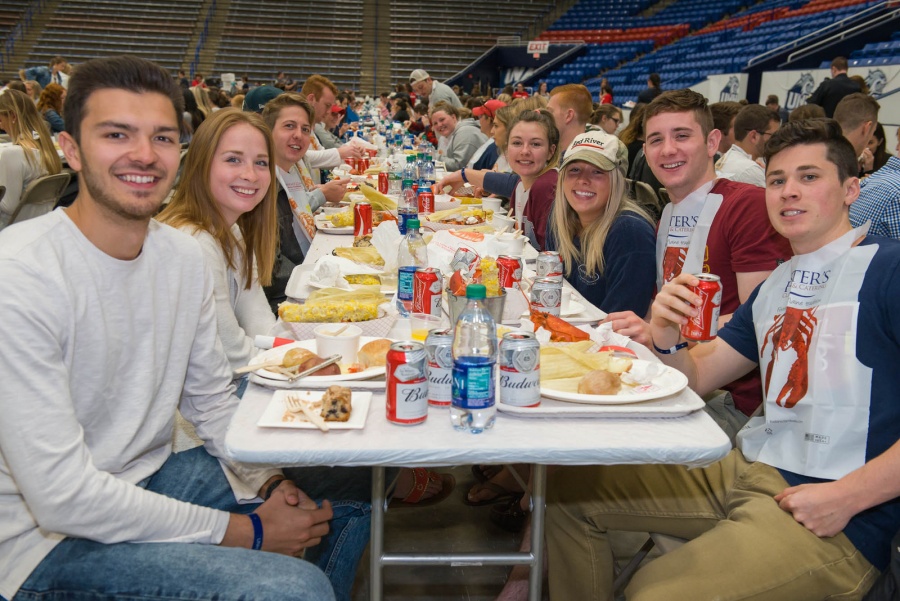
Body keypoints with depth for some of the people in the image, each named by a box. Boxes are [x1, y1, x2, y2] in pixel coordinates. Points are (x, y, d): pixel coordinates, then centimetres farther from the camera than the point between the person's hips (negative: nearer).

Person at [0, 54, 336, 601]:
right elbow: (63, 497, -26)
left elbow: (213, 401, 8)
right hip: (49, 537, -7)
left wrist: (269, 482, -11)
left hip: (154, 476, 7)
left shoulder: (184, 255, -1)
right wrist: (246, 531, -20)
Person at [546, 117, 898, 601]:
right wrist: (666, 340, -8)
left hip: (831, 522, -8)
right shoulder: (776, 286, 15)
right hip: (746, 469, 8)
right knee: (569, 490, 6)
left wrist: (849, 495, -21)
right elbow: (695, 377, 15)